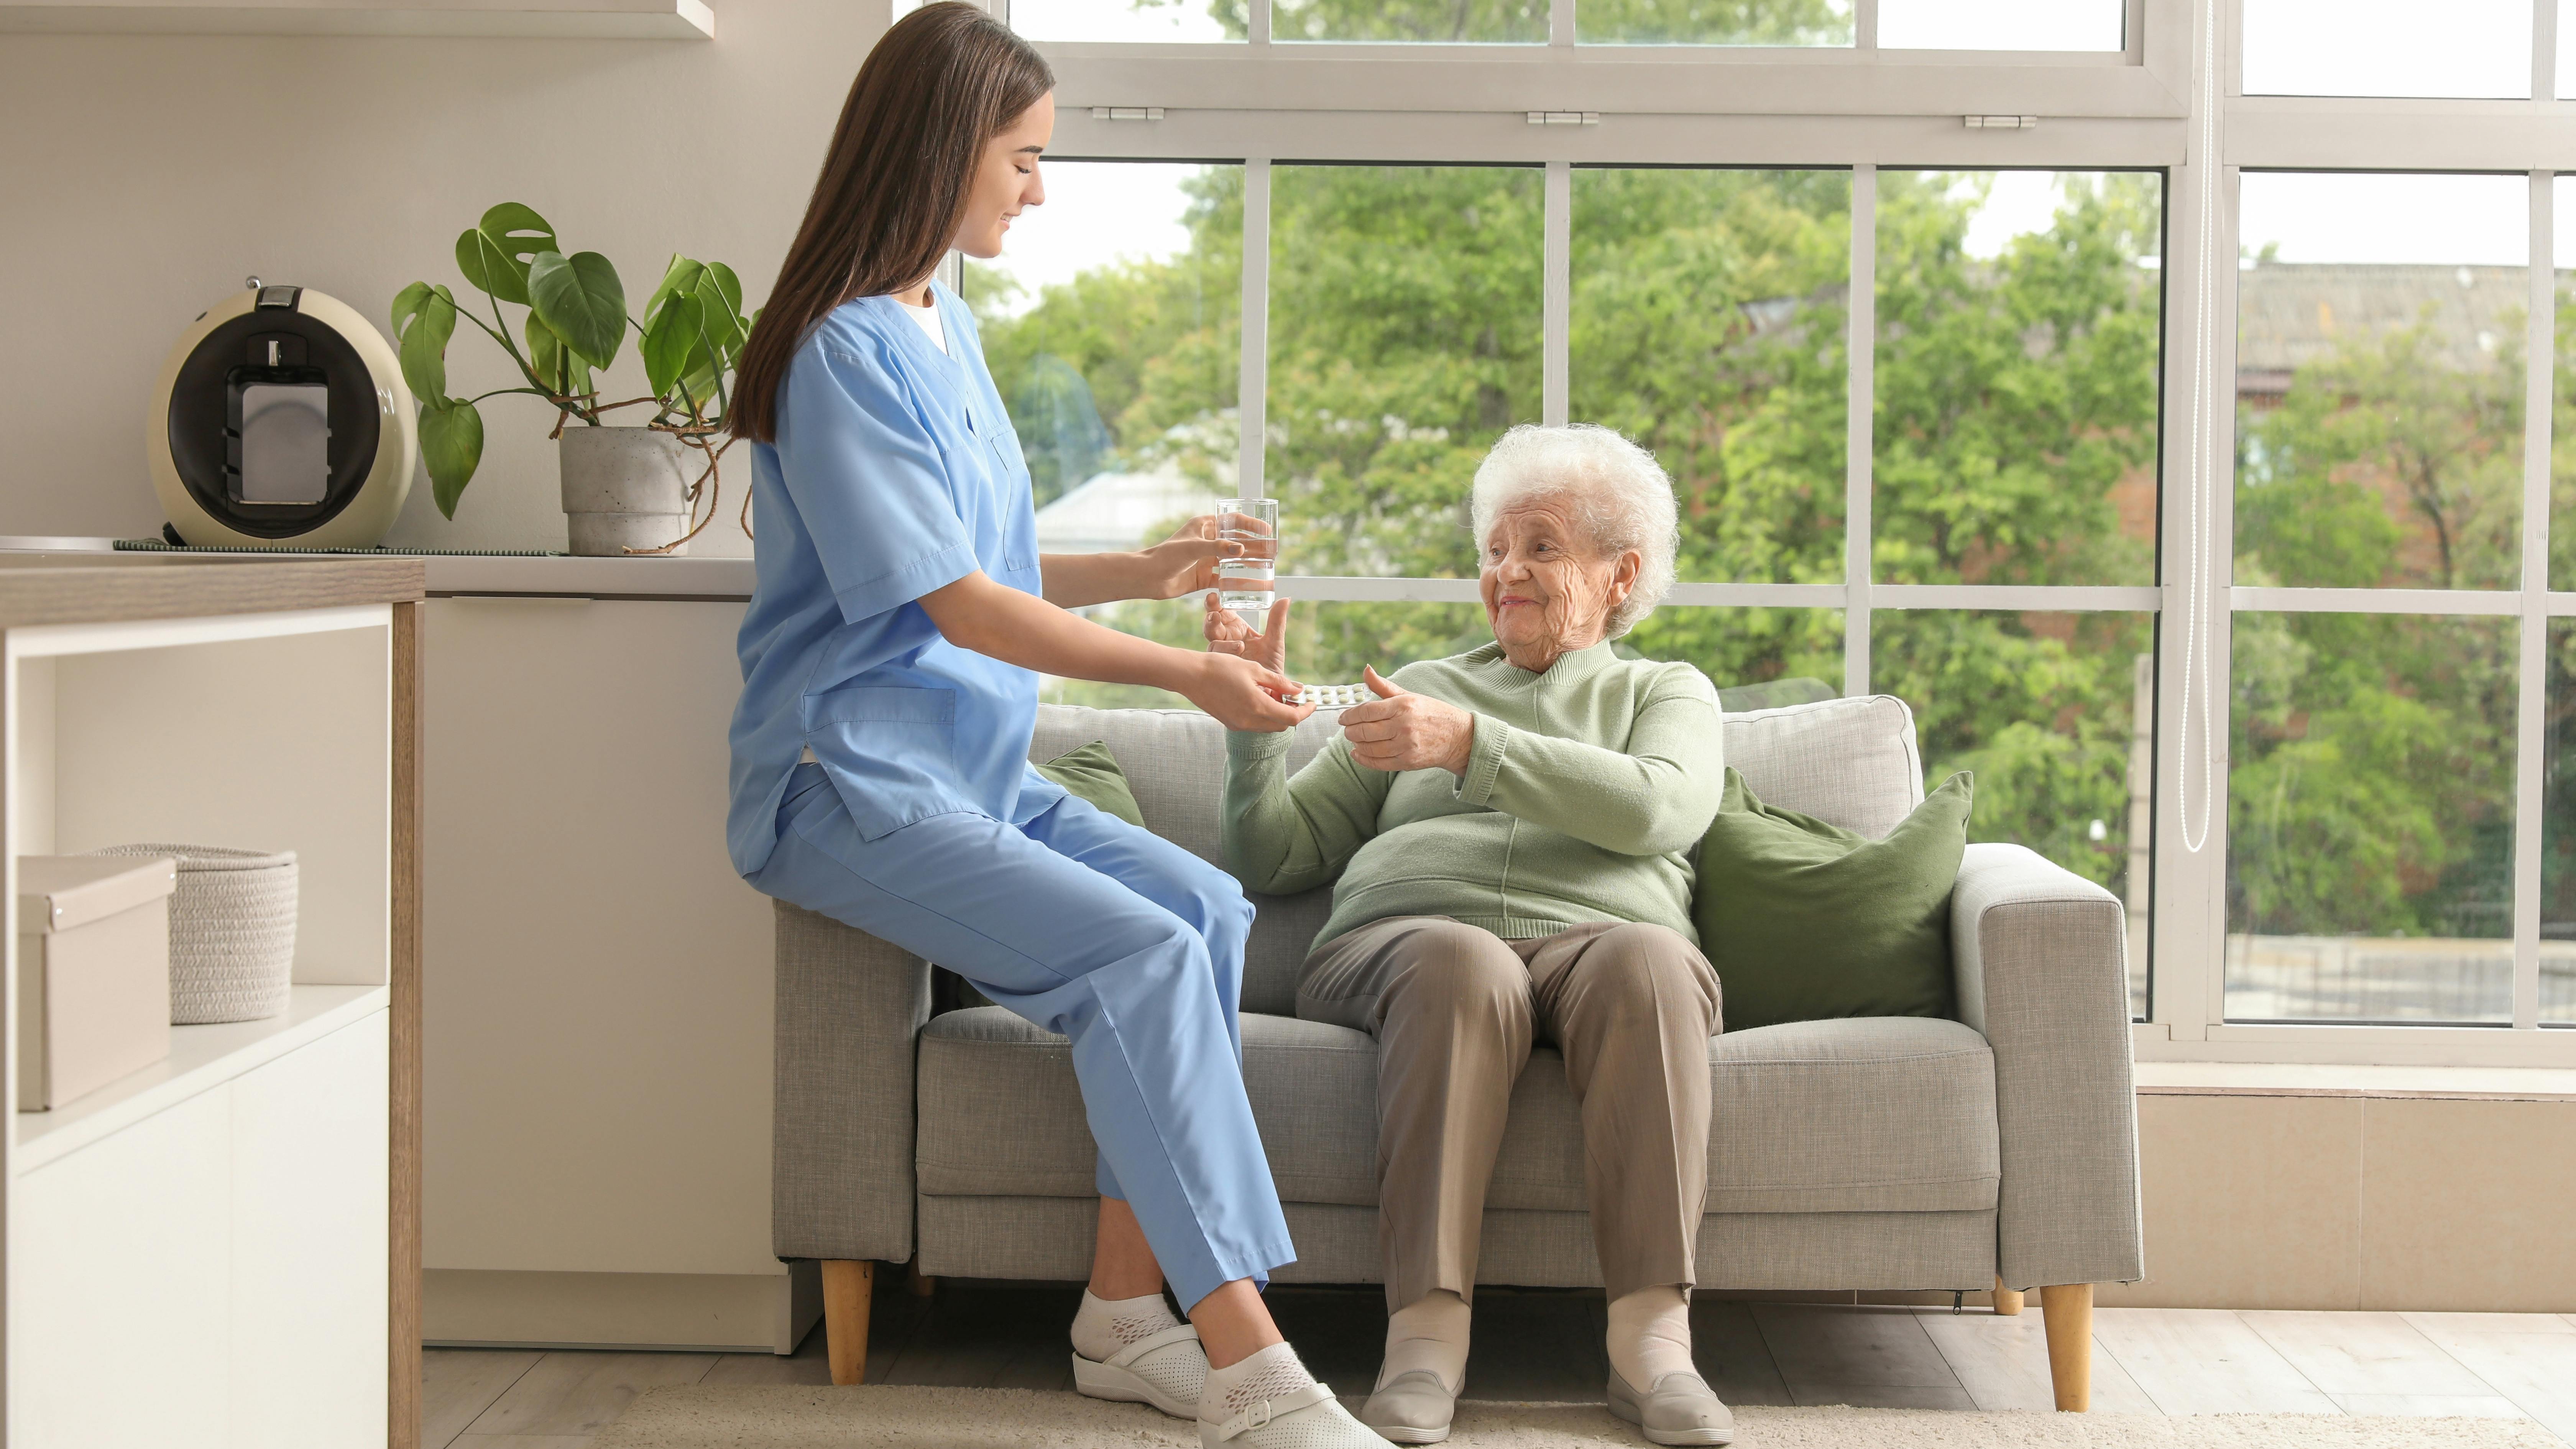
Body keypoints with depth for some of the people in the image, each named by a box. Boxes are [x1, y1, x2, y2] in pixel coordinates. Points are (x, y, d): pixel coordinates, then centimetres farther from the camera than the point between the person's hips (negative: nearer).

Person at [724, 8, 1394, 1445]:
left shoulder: (949, 330, 15)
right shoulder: (845, 353, -13)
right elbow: (954, 604, -17)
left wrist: (1142, 572, 11)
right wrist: (1187, 671, -17)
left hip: (975, 772, 8)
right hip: (852, 785, -8)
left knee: (1206, 906, -13)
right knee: (1142, 951, -24)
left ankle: (1127, 1310, -10)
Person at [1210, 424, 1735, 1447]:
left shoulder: (1665, 694, 25)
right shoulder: (1422, 689, 31)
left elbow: (1660, 808, -2)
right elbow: (1274, 859, 24)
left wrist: (1470, 745, -11)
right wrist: (1255, 721, 7)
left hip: (1594, 933, 0)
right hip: (1403, 934, 1)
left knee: (1650, 959, -37)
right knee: (1463, 969, -37)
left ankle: (1650, 1336, -39)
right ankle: (1426, 1336, -41)